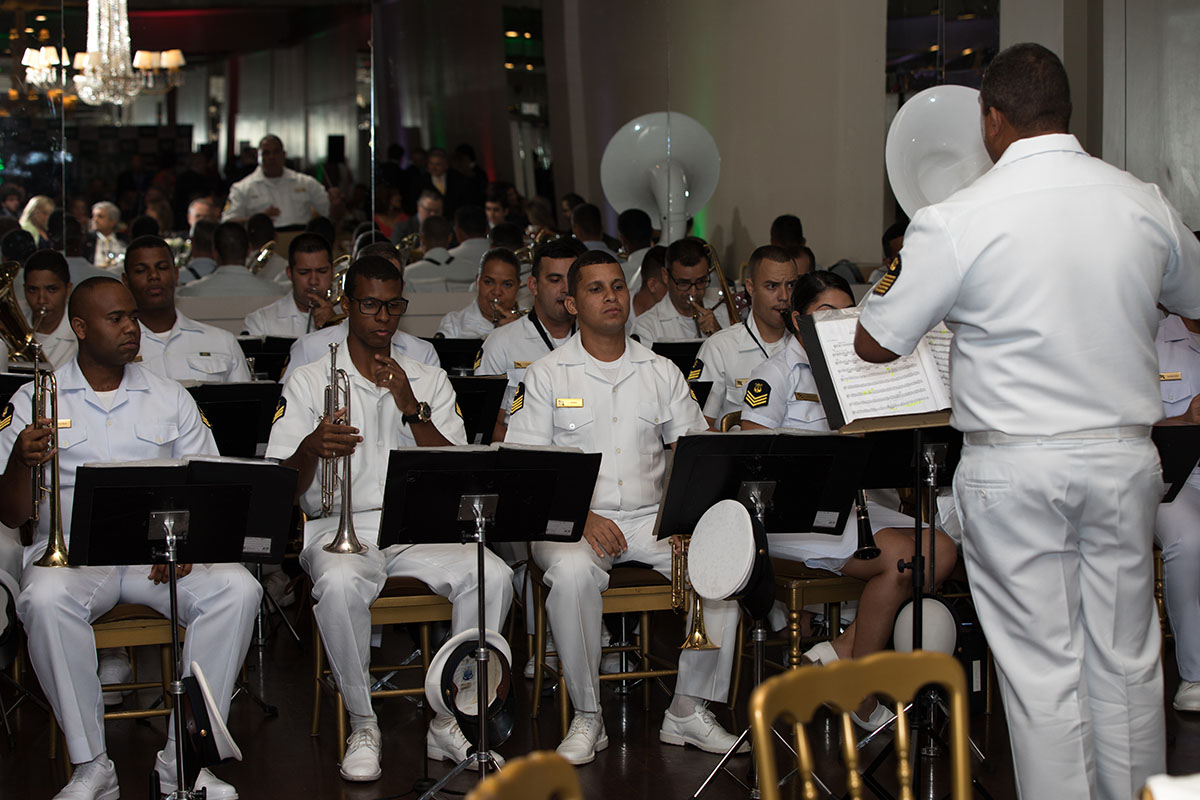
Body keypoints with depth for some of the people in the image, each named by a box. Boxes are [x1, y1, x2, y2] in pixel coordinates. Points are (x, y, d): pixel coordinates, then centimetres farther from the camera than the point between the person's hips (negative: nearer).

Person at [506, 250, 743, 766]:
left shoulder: (661, 372, 12)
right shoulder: (546, 375, 3)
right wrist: (581, 516, -19)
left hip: (649, 517, 3)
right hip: (570, 520, -3)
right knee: (572, 573, -37)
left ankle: (688, 710, -10)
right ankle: (587, 719, -19)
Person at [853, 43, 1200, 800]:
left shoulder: (956, 222, -11)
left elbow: (875, 343, -3)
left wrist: (895, 275, 16)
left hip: (1015, 467, -3)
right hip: (1124, 454, 4)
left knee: (1043, 667, 4)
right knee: (1127, 658, 13)